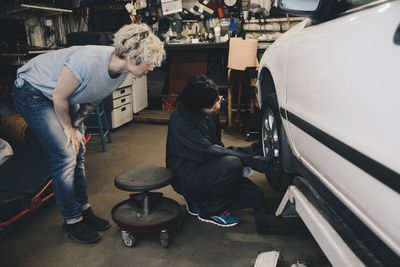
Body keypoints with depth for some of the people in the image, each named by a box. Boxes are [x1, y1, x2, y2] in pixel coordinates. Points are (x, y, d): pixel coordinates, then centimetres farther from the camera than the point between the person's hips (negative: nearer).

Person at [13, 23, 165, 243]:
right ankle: (71, 221, 7)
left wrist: (77, 124, 0)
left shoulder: (122, 69, -13)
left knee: (77, 154, 7)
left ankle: (83, 210, 23)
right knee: (65, 157, -10)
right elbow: (59, 96, -25)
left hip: (65, 97, 8)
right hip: (33, 92, -7)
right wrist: (68, 128, -11)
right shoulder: (88, 61, -38)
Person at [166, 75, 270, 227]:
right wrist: (253, 161, -29)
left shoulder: (210, 114, 3)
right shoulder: (179, 121, -22)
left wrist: (246, 150, -7)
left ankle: (199, 200, 10)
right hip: (187, 176, -8)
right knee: (233, 164, -32)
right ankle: (211, 210, -8)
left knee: (256, 197, -2)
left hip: (208, 171, 8)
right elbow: (208, 151, -29)